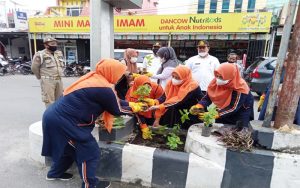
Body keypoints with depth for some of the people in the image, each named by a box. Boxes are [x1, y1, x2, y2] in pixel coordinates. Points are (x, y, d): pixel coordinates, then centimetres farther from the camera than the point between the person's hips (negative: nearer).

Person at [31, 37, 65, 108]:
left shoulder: (59, 53, 11)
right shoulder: (40, 55, -9)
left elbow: (62, 65, 25)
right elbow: (34, 67, -4)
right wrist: (40, 77, 5)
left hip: (59, 80, 7)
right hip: (48, 81, -6)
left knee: (59, 99, 15)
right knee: (49, 100, -3)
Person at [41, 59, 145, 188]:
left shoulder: (94, 78, 7)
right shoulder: (104, 89, -21)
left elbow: (113, 101, 16)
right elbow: (117, 110, -7)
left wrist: (130, 104, 18)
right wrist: (133, 108, 10)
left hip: (56, 116, 10)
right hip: (63, 120, -10)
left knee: (70, 147, 28)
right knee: (90, 152, 3)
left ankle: (55, 173, 49)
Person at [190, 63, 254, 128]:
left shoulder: (240, 89, -30)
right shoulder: (216, 81, -19)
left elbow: (233, 108, -31)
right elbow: (208, 97, -12)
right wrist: (198, 106, -31)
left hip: (240, 114, -4)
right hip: (223, 110, 4)